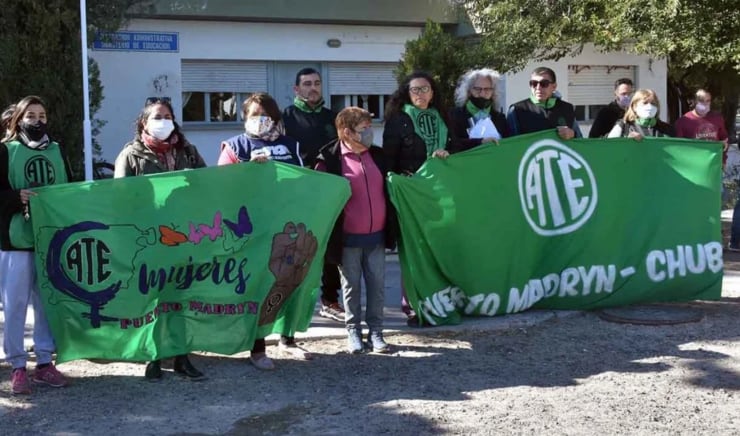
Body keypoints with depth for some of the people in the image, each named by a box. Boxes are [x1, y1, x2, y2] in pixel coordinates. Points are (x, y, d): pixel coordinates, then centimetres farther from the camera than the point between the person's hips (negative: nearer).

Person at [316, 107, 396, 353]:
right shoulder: (330, 159, -9)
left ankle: (376, 332, 18)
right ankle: (353, 332, 20)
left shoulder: (377, 155, 8)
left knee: (377, 285, 7)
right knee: (352, 287, 8)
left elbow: (388, 188, 23)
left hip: (376, 236, 4)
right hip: (348, 239, -4)